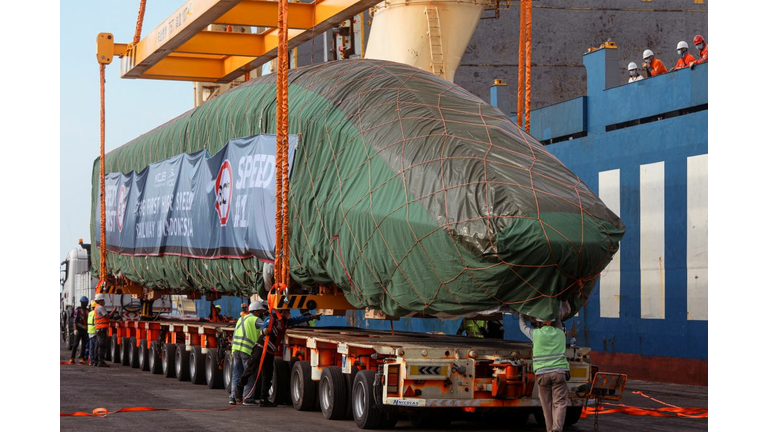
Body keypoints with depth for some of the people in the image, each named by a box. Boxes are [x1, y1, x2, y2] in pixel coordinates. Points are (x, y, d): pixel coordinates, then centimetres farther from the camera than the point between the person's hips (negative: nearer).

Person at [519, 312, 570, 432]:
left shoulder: (536, 333, 4)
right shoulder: (560, 333, 11)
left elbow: (523, 327, 25)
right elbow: (558, 322, 35)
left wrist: (521, 315, 43)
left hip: (542, 374, 0)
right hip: (559, 372, 0)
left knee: (547, 404, 7)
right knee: (559, 403, -4)